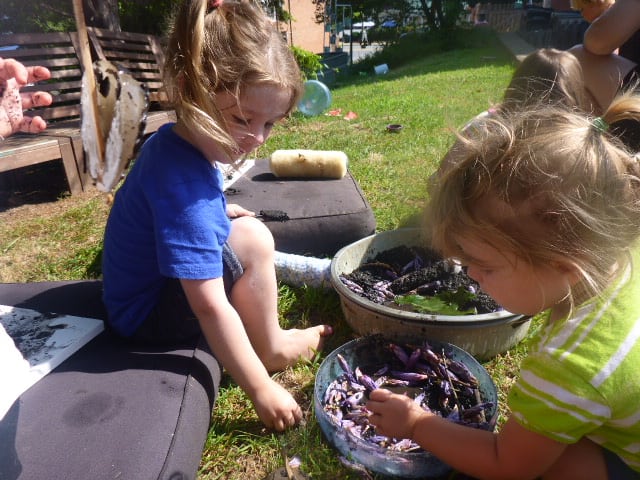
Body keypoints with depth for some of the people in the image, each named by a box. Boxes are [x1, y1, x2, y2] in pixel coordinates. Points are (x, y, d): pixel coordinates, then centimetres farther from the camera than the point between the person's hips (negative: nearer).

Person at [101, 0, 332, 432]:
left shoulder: (176, 141, -5)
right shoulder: (184, 185, -34)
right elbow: (211, 307, -34)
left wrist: (220, 212, 4)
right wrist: (261, 389, -26)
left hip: (152, 279, 9)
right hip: (149, 314, -9)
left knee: (244, 226, 14)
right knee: (252, 240, -24)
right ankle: (272, 348, -3)